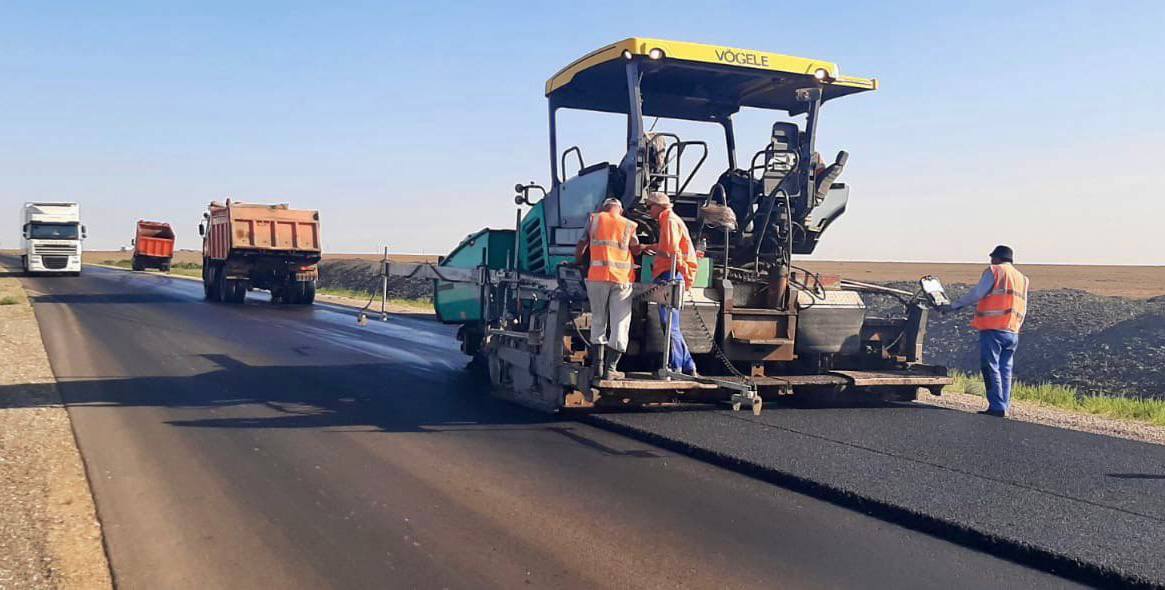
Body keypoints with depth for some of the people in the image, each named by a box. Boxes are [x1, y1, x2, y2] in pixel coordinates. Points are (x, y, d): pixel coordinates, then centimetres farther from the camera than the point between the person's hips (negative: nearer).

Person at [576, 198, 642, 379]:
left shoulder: (594, 218, 10)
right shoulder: (628, 225, 8)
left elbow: (580, 248, 9)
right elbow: (637, 250, 5)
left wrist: (577, 262, 26)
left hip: (597, 276, 1)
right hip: (622, 278, -1)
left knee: (598, 322, 12)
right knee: (620, 325, 3)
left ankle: (598, 365, 5)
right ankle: (610, 368, -4)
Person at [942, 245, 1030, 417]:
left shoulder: (994, 271, -1)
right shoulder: (1021, 278, 22)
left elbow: (976, 294, -8)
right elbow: (1022, 309, 21)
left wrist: (953, 306, -1)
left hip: (993, 329, -7)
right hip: (1012, 332, 7)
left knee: (991, 368, -5)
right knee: (1005, 371, 9)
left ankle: (997, 407, -10)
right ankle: (1004, 407, 7)